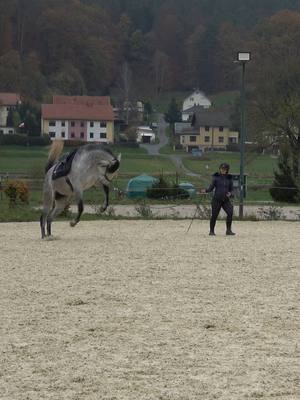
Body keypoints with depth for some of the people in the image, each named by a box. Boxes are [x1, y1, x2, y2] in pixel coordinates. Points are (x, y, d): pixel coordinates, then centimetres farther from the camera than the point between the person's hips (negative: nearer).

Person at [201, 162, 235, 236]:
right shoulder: (216, 177, 1)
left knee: (230, 212, -17)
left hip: (226, 200, 2)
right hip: (216, 199, -2)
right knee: (214, 215, -1)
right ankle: (211, 231, 16)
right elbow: (211, 187, -3)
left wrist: (230, 194, -11)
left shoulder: (229, 178, 8)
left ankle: (228, 230, -7)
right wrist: (206, 190, -23)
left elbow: (231, 189, 12)